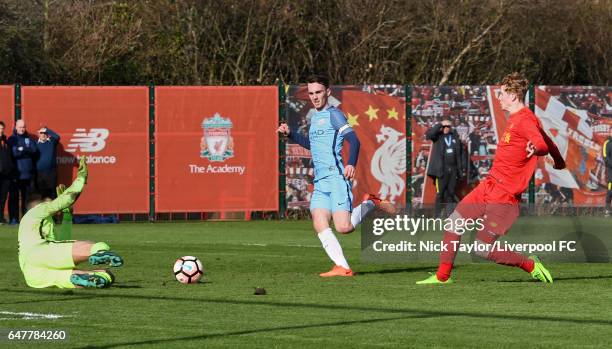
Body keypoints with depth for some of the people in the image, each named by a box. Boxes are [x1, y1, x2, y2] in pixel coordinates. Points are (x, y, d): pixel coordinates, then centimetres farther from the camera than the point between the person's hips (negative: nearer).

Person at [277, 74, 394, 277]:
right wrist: (290, 134, 26)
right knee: (319, 225, -10)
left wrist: (351, 163, -33)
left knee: (343, 227, -16)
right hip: (320, 182, 8)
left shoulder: (333, 114, -5)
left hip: (337, 178, -8)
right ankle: (342, 267, -13)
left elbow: (353, 140, -17)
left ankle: (370, 204, 11)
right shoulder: (315, 117, 21)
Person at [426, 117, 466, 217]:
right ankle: (438, 216, -1)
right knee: (440, 193, -4)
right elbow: (428, 134, -18)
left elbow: (461, 153, 12)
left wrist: (463, 168, 8)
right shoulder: (438, 136, 3)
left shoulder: (455, 137, 10)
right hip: (441, 170, -3)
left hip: (453, 170, 3)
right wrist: (440, 125, -13)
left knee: (451, 193, 8)